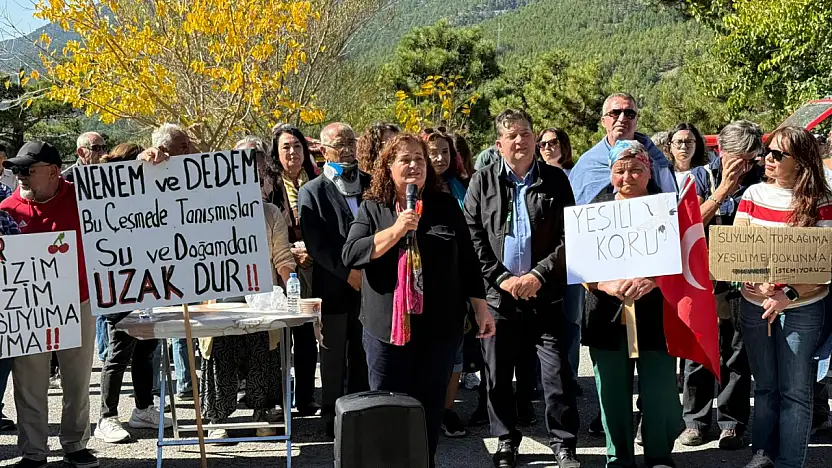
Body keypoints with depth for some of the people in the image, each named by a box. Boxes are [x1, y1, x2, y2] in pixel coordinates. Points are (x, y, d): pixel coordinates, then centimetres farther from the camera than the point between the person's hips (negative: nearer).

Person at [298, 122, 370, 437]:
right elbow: (315, 243, -9)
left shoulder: (370, 184, 12)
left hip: (368, 285, 3)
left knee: (363, 356, 6)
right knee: (334, 358, 6)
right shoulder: (311, 193, 1)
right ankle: (332, 419, 17)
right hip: (334, 288, -2)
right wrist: (347, 272, -16)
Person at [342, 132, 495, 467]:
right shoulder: (372, 209, 2)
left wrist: (481, 309, 6)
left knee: (430, 409, 8)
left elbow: (467, 261, 9)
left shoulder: (446, 206, 6)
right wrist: (396, 230, -19)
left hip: (439, 328, 1)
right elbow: (350, 255, -11)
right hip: (388, 327, -1)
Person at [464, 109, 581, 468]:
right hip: (498, 293, 1)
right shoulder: (483, 182, 4)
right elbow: (472, 237, 0)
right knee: (498, 373, 8)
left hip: (545, 292, -1)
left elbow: (568, 237, 0)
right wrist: (501, 278, -9)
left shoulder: (555, 180, 4)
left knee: (557, 371, 0)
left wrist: (538, 275, -11)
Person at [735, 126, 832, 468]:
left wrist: (788, 295, -20)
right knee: (765, 386, 14)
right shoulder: (754, 194, 2)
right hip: (755, 304, 3)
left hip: (802, 308, -3)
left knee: (794, 392, 1)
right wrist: (757, 280, -17)